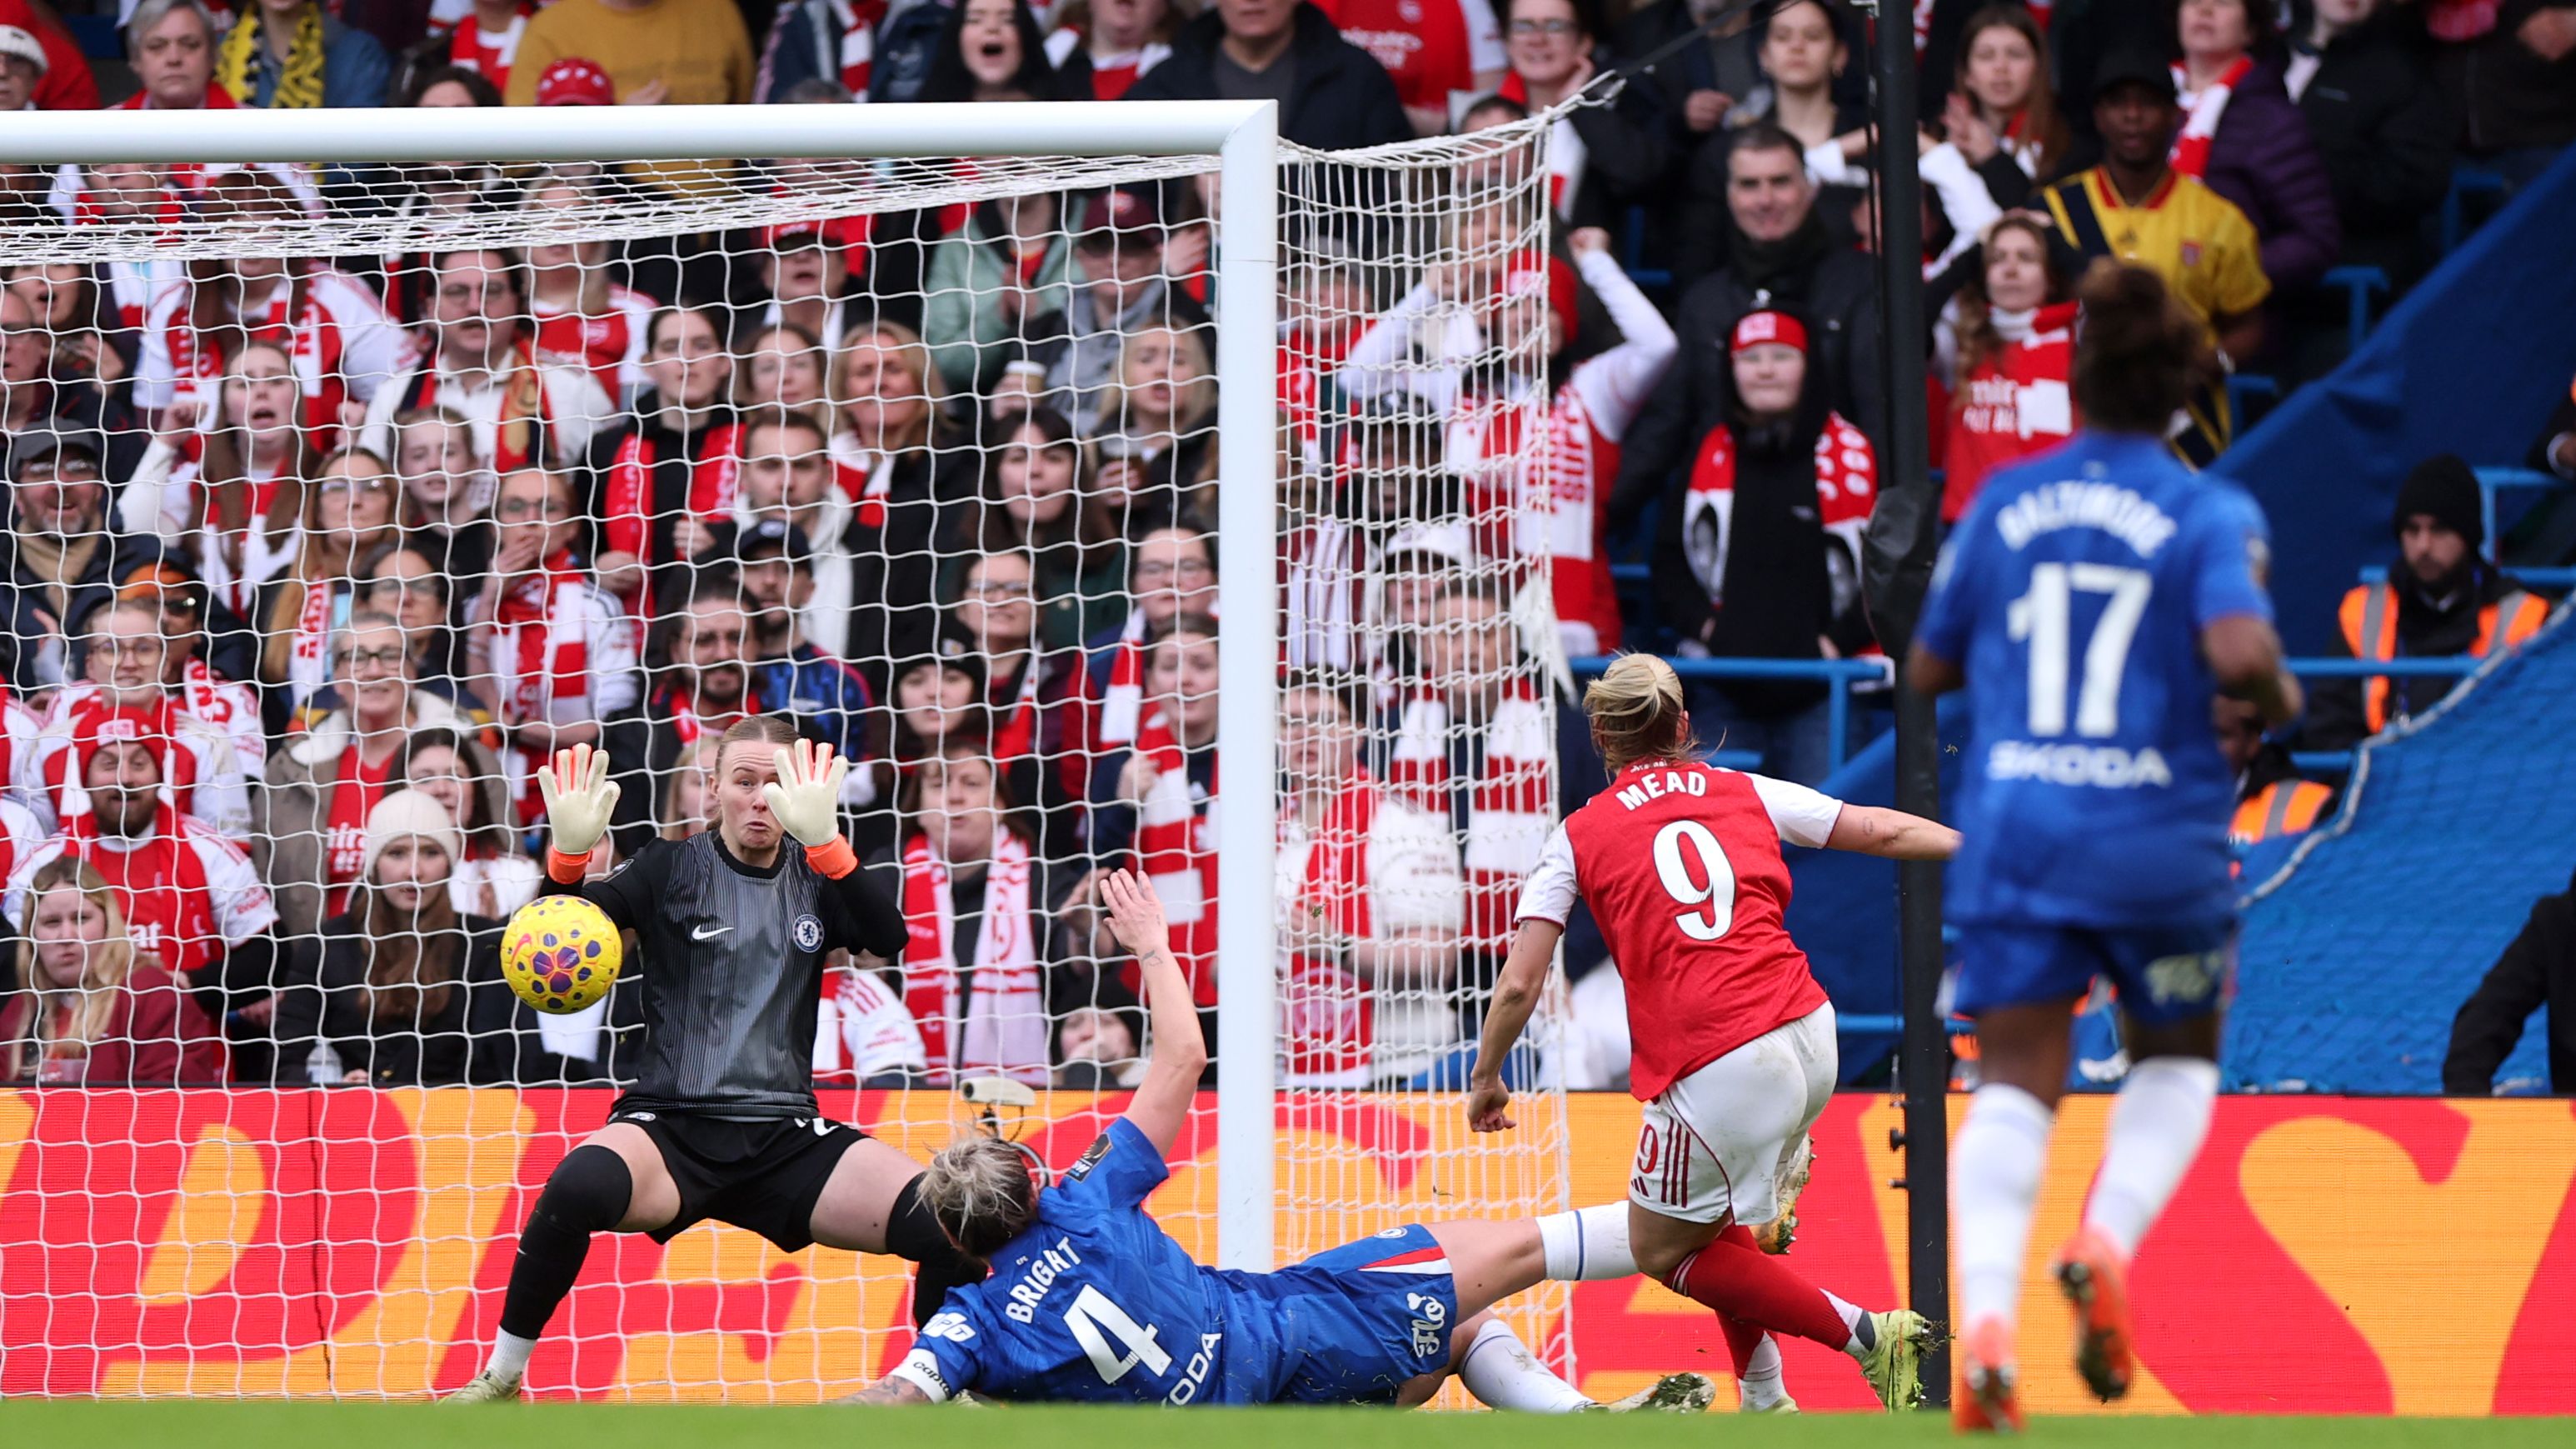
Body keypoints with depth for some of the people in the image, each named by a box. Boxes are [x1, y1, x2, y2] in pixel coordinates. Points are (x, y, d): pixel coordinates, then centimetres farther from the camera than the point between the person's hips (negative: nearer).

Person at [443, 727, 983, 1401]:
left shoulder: (814, 880, 11)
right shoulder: (673, 869, 6)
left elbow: (889, 939, -10)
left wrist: (825, 842, -27)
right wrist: (568, 857, -28)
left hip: (786, 1137, 2)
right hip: (671, 1130, -2)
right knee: (579, 1187, -37)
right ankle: (499, 1382, -18)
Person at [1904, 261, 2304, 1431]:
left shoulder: (2003, 503, 6)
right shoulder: (2207, 517, -4)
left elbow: (1929, 668, 12)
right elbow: (2239, 651, -21)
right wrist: (2281, 700, 0)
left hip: (2011, 835, 2)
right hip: (2159, 840, -2)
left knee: (2013, 1084, 0)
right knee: (2176, 1062, 20)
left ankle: (1986, 1313, -22)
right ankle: (2108, 1242, -6)